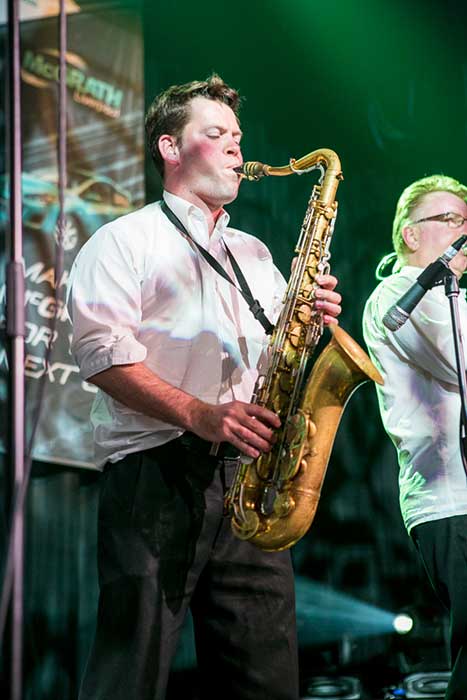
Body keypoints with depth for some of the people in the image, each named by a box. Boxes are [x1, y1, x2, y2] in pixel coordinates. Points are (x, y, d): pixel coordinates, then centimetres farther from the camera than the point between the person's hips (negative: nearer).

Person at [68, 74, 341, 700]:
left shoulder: (254, 254, 26)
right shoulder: (125, 241, 7)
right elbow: (101, 353, -7)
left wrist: (312, 318, 4)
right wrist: (199, 415, -19)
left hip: (249, 474, 6)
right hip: (155, 473, -5)